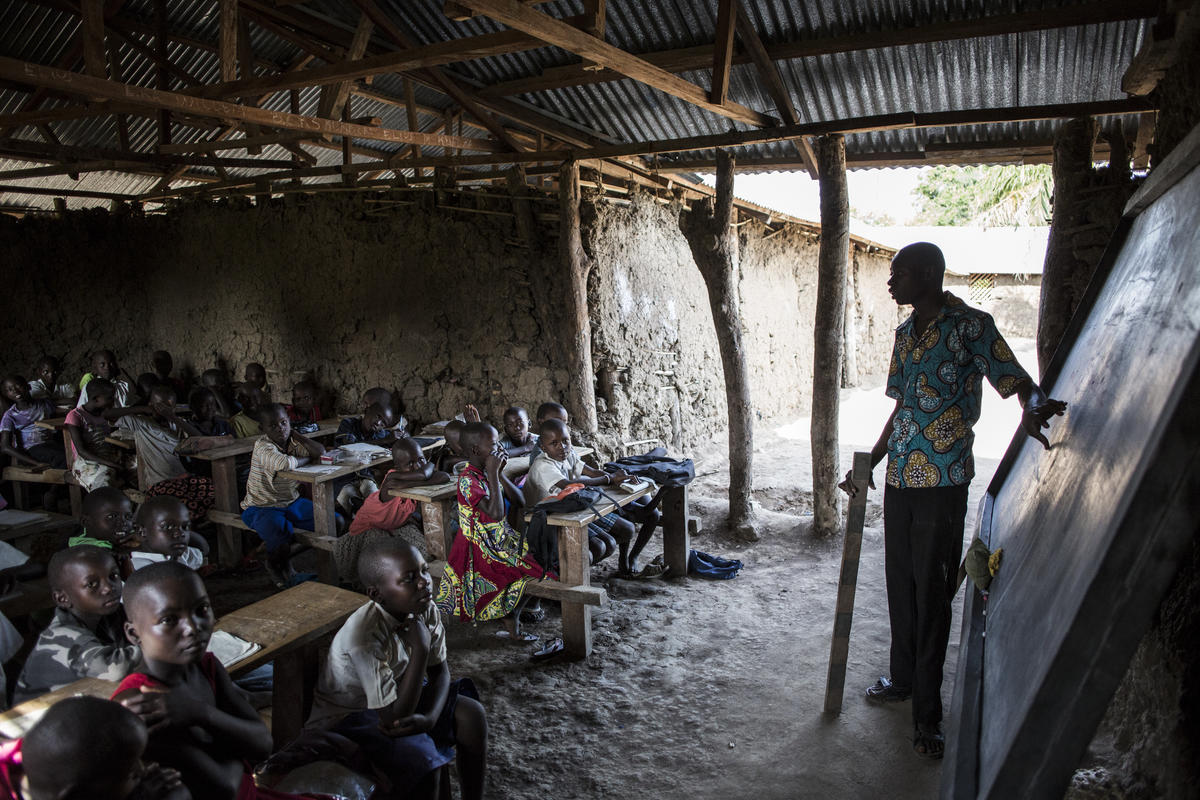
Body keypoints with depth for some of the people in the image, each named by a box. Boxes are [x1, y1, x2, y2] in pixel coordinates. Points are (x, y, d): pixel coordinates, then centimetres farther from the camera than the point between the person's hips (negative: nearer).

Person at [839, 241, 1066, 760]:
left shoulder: (970, 325, -9)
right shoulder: (905, 332, 12)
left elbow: (1017, 381, -13)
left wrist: (1033, 407, -37)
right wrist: (869, 463, 20)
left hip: (943, 482, -7)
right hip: (900, 478, 7)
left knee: (932, 595, 0)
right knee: (900, 585, 16)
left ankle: (927, 714, 13)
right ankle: (903, 678, 35)